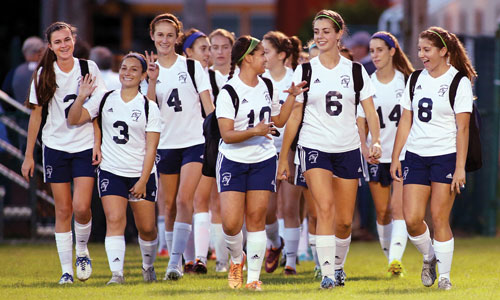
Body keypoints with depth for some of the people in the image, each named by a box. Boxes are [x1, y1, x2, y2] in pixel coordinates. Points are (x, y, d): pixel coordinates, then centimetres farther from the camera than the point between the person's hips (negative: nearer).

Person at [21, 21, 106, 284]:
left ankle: (82, 251, 15)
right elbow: (36, 115, 6)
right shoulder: (43, 75, 1)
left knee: (81, 207, -12)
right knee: (63, 210, -1)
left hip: (86, 146, -1)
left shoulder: (89, 68, 0)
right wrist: (29, 155, 5)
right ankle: (66, 269, 5)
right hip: (55, 147, 1)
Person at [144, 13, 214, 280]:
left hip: (194, 141, -3)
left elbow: (207, 104, 1)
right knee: (169, 205, 7)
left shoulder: (192, 66, 1)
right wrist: (153, 81, -18)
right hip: (166, 144, 3)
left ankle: (175, 261, -20)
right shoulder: (149, 70, 6)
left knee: (184, 200, -16)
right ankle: (174, 257, 20)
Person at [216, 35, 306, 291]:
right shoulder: (229, 92, -12)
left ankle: (253, 277, 6)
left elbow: (278, 121, 21)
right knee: (231, 223, -11)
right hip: (233, 161, -4)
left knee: (256, 219, 0)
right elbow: (227, 135, -16)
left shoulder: (267, 87, 8)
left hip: (263, 160, 4)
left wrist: (292, 96, 12)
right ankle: (237, 259, 19)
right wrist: (254, 131, -29)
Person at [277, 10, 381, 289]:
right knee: (325, 208, -20)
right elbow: (294, 116, 6)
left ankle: (338, 264, 29)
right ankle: (327, 273, -21)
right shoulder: (304, 71, 3)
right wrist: (283, 157, 5)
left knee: (345, 221, 4)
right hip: (314, 148, -2)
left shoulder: (355, 71, 4)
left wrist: (375, 141, -15)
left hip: (348, 150, 2)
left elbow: (370, 112, 3)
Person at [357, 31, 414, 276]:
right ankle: (389, 255, 23)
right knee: (382, 212, 8)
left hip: (404, 154, -3)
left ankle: (396, 258, -25)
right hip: (376, 155, 3)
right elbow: (360, 120, 3)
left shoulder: (407, 81, -1)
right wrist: (363, 146, -13)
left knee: (398, 208, -15)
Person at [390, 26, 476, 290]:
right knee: (412, 219, -5)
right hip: (416, 156, 4)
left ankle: (445, 275, 6)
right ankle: (429, 258, 22)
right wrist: (395, 157, 10)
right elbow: (405, 122, 15)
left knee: (439, 219, -6)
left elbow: (462, 128, -8)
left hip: (446, 156, -4)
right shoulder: (415, 80, 11)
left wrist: (460, 168, -13)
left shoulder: (459, 82, -5)